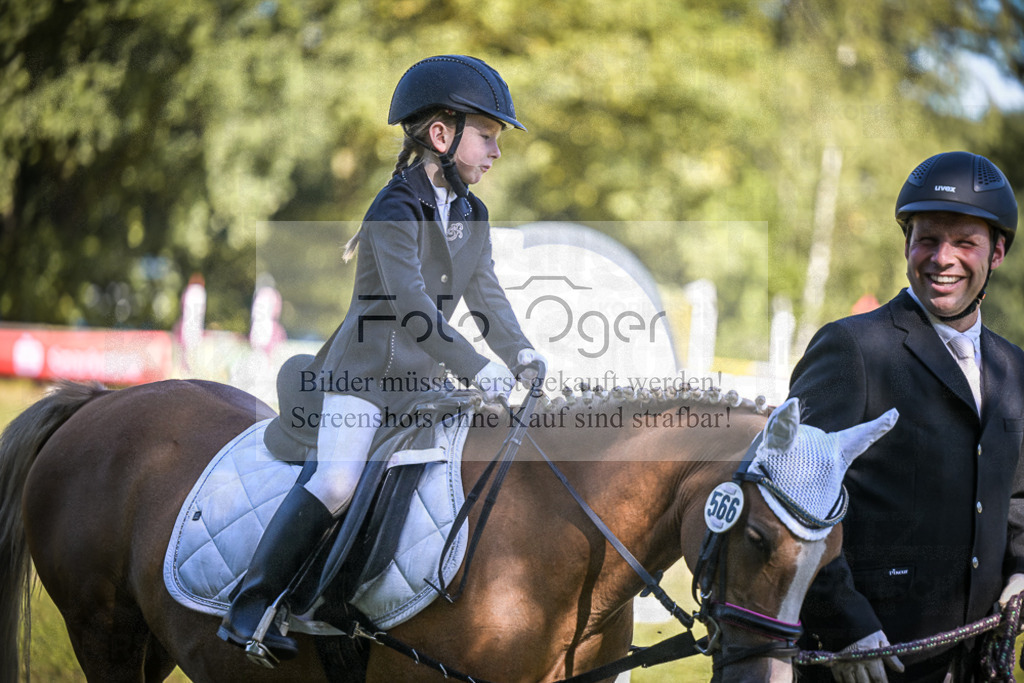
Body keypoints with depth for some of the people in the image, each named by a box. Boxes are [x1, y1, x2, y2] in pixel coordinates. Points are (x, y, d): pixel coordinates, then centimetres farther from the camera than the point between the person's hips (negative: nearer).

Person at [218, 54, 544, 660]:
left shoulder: (473, 216, 9)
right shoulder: (396, 212, -17)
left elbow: (486, 295, 16)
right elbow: (411, 306, -29)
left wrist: (521, 354, -1)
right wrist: (479, 369, -36)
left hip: (425, 379, 8)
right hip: (366, 370, -8)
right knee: (336, 483, -22)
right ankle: (250, 607, -16)